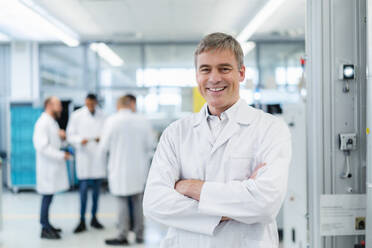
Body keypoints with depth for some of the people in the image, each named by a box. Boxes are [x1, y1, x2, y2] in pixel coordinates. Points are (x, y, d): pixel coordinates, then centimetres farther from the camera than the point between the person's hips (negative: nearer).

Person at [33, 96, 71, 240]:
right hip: (47, 167, -9)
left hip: (54, 167, 9)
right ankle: (45, 229, 3)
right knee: (47, 197, -4)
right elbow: (42, 146, -22)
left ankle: (47, 225, 22)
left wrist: (62, 137, 2)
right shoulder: (42, 123, -14)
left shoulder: (53, 122, 15)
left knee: (49, 197, 13)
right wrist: (61, 155, -19)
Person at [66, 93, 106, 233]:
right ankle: (82, 221, 2)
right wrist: (80, 140, -17)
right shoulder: (77, 115, 1)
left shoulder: (101, 115, 6)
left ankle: (94, 218, 21)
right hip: (84, 155, -3)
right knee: (84, 189, -6)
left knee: (96, 189, 9)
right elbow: (70, 135, 2)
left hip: (98, 156, 3)